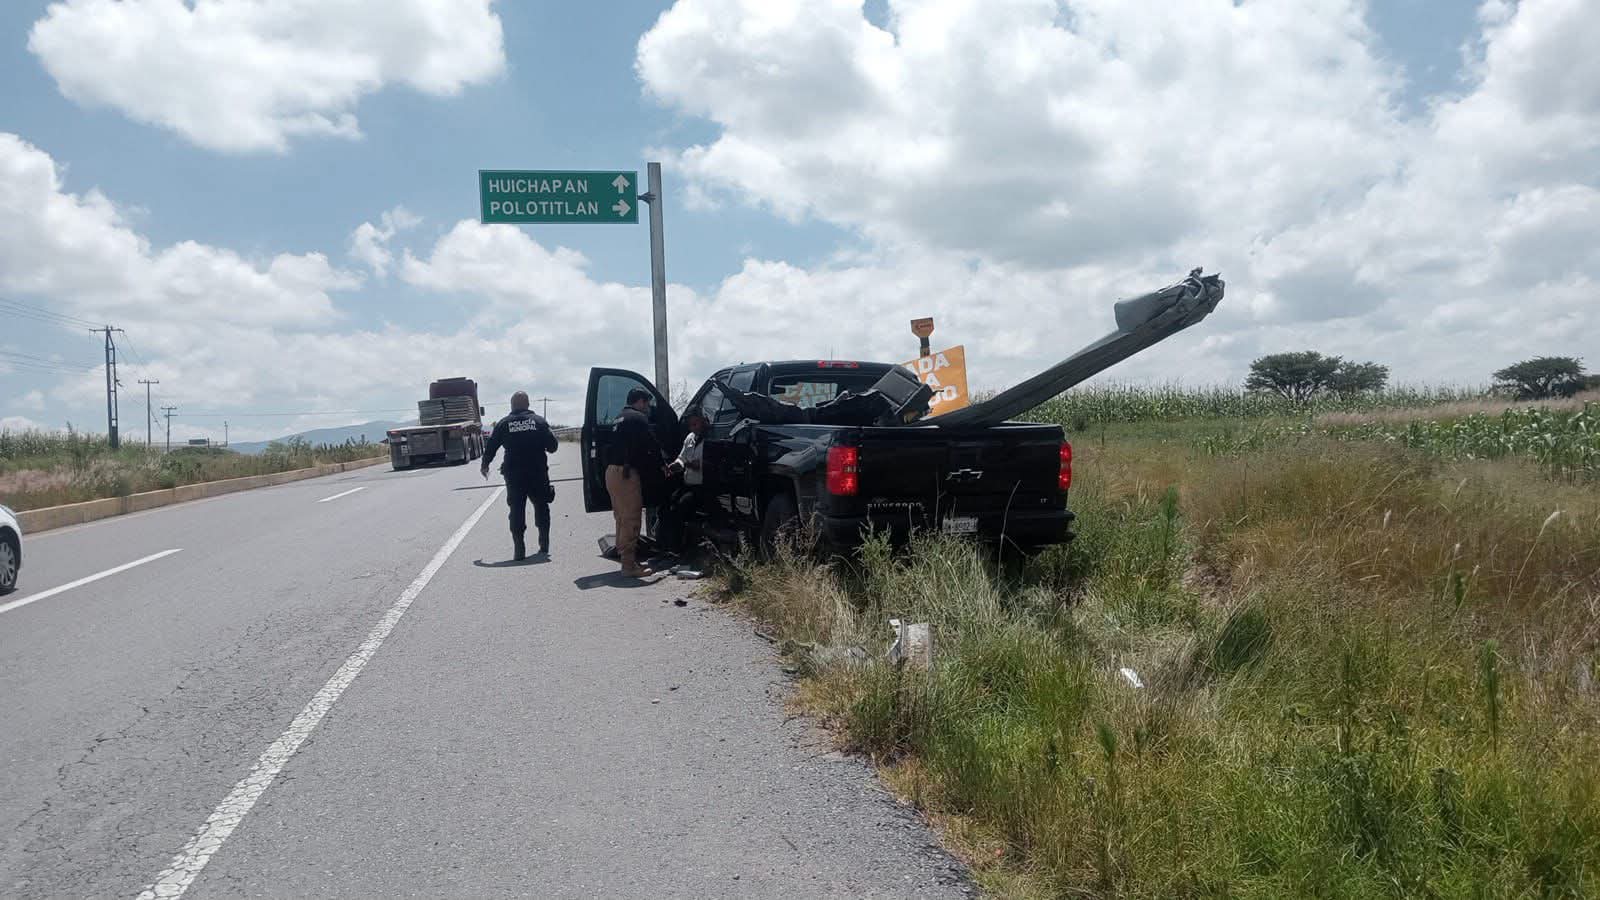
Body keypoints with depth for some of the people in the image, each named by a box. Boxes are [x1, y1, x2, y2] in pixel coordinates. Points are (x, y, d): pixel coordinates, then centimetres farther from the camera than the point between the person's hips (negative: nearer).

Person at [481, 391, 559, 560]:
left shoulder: (503, 424, 2)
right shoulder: (539, 421, 1)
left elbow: (491, 447, 4)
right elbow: (552, 446, -2)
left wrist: (485, 464, 20)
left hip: (514, 475, 0)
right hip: (538, 473, 0)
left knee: (517, 509, 4)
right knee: (541, 507, 14)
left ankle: (519, 549, -2)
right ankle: (544, 545, 14)